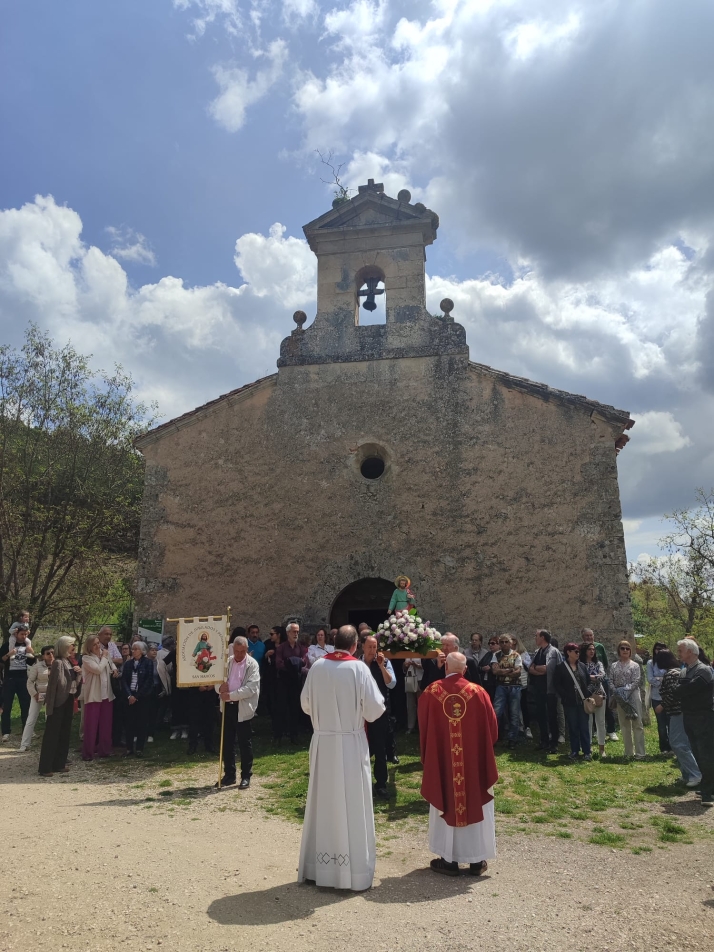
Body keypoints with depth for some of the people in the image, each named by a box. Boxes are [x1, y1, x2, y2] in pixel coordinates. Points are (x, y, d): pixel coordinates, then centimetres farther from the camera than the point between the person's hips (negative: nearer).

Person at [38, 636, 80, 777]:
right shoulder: (58, 662, -16)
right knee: (52, 733, -3)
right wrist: (50, 704, -21)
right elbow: (54, 684, -19)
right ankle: (45, 767, 3)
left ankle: (59, 764, 20)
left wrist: (78, 672, -3)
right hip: (59, 702, -9)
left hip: (68, 701, 9)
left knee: (64, 733, 12)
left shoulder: (69, 661, 10)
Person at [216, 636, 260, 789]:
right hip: (228, 706, 5)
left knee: (245, 743, 2)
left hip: (243, 708, -5)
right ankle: (229, 775, 24)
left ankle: (246, 776, 14)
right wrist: (220, 687, -15)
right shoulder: (226, 661, 7)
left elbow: (251, 688, -18)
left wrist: (231, 695, -23)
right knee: (227, 742, 12)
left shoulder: (252, 664, -9)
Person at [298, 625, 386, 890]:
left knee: (323, 802, 14)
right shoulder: (358, 668, -13)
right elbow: (375, 708, -10)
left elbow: (306, 704, 7)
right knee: (352, 804, 6)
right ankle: (353, 871, 13)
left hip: (322, 742, 4)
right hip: (351, 743, -3)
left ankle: (318, 867, 25)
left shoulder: (317, 667, -3)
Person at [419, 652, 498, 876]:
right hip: (474, 760, 0)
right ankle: (477, 861, 21)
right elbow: (491, 728, 0)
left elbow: (423, 729, 2)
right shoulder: (478, 692, -8)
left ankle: (449, 860, 19)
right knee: (475, 804, 12)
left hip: (441, 761, 0)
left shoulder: (430, 693, -8)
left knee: (446, 805, 12)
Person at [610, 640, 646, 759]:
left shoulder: (635, 665, -1)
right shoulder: (614, 666, 9)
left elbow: (636, 682, -9)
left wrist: (625, 690, -18)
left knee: (637, 724, -3)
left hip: (632, 695, -4)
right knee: (624, 725, 9)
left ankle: (640, 752, 2)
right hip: (620, 697, 4)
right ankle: (628, 752, 17)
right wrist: (616, 691, -11)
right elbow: (611, 681, 6)